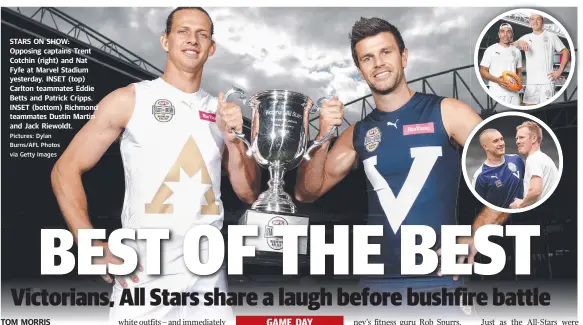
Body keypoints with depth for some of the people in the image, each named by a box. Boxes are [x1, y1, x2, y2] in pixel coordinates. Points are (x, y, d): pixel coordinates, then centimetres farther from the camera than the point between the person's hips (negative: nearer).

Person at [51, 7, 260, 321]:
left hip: (209, 277, 4)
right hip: (143, 277, -3)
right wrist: (94, 246, -12)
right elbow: (65, 170, -2)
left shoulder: (222, 110, 8)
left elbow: (249, 194, 9)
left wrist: (233, 139, -7)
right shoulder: (128, 100, -2)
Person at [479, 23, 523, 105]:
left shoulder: (516, 51, 18)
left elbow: (519, 71, 24)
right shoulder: (491, 50, 4)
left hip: (513, 93, 4)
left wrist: (518, 81, 1)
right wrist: (497, 80, -15)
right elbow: (483, 71, 1)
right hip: (496, 93, -4)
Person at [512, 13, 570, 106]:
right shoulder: (526, 38, 12)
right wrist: (519, 42, -19)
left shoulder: (551, 36, 5)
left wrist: (560, 71, -2)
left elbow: (565, 52, 8)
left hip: (547, 81, -3)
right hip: (530, 82, 3)